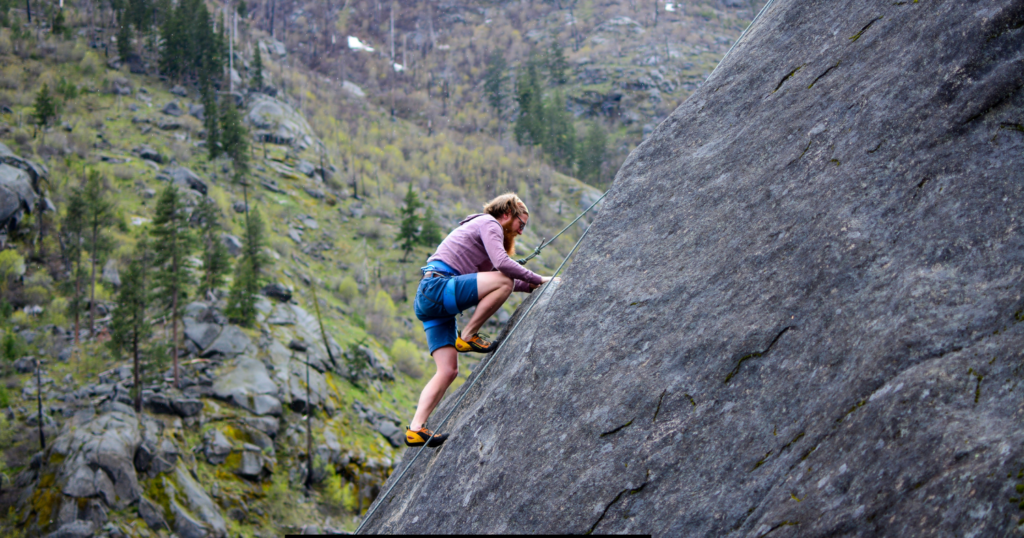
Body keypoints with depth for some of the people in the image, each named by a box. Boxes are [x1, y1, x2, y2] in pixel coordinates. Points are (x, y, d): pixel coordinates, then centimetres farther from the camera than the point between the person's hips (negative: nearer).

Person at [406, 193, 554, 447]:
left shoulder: (485, 228, 31)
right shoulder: (488, 223, 1)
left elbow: (494, 274, 32)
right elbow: (501, 263, -15)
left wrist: (532, 286, 23)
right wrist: (538, 279, -7)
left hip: (427, 301, 10)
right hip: (436, 286, -10)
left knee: (448, 370, 1)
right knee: (503, 281, -23)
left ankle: (416, 428, -7)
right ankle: (467, 336, -11)